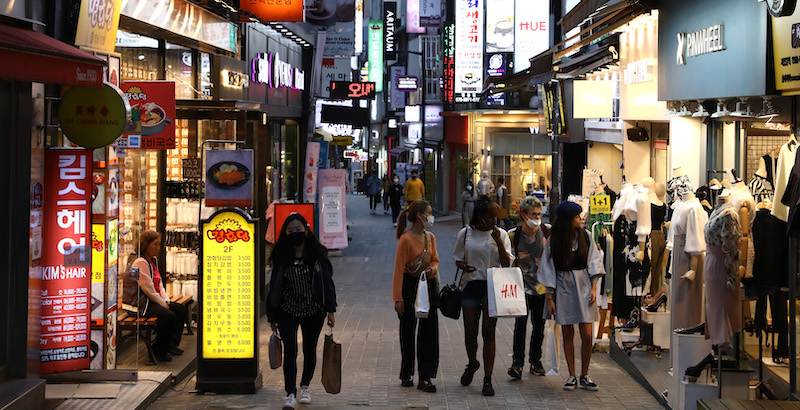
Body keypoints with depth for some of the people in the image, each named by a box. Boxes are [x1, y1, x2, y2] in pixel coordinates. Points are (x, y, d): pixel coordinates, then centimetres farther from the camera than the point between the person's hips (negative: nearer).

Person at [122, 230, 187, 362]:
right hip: (139, 304, -11)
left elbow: (159, 283, 19)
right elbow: (147, 288, -20)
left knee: (181, 309, 6)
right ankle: (159, 350, -13)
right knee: (170, 316, -27)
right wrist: (162, 303, -13)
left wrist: (166, 300, 3)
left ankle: (172, 344, 10)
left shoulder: (153, 261, 17)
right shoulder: (140, 262, -17)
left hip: (153, 301, 11)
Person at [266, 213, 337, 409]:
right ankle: (290, 394, -13)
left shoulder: (318, 254, -5)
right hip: (288, 311, 0)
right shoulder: (281, 257, -2)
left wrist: (330, 310, -7)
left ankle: (305, 387, 34)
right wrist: (272, 316, 4)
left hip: (314, 312, 0)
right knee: (290, 349, -12)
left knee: (309, 349, 13)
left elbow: (327, 282, -3)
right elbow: (275, 286, 3)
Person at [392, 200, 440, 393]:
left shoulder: (430, 237, 6)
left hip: (428, 284, 6)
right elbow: (399, 269, -15)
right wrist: (398, 298, -17)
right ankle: (406, 375, 22)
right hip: (409, 285, -6)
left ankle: (425, 378, 3)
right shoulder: (406, 239, -15)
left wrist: (433, 269, -5)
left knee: (429, 330, 0)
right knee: (408, 330, 7)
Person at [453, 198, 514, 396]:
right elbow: (458, 259, 10)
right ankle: (472, 363, 36)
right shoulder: (465, 234, 3)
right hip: (471, 285, 1)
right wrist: (464, 266, -13)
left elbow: (507, 263, -3)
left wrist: (498, 241, -15)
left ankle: (487, 380, 0)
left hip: (492, 286, -1)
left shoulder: (501, 234, 2)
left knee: (489, 333, -5)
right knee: (470, 333, 4)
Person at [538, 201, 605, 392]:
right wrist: (550, 298, -2)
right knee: (567, 335, 3)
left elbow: (594, 262, 5)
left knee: (587, 335, -4)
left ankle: (584, 375, 9)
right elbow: (549, 270, 1)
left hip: (583, 287, 1)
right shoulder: (553, 241, -3)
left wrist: (593, 288, -4)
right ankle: (572, 376, 12)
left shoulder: (586, 236, 2)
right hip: (563, 288, -1)